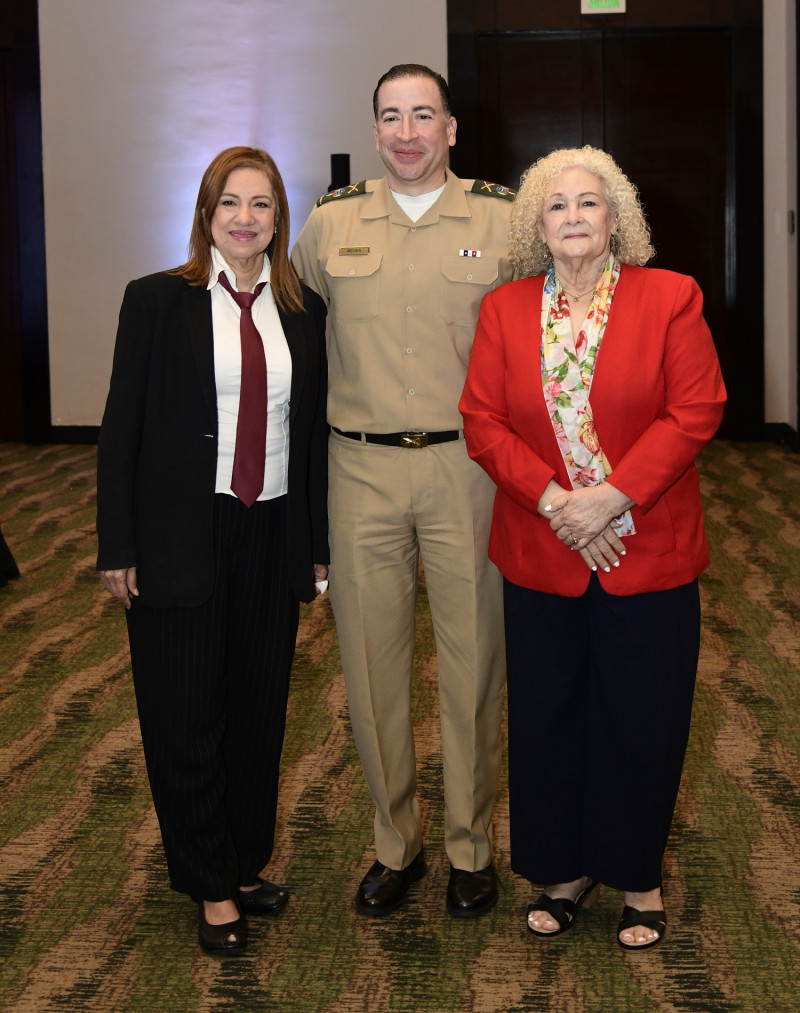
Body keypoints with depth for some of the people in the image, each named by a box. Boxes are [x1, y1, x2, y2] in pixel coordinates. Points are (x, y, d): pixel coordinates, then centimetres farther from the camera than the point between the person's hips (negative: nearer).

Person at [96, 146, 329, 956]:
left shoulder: (303, 310, 6)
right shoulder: (156, 300, -2)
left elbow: (314, 430, 9)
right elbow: (121, 428, -3)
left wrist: (319, 542, 9)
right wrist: (118, 547, -6)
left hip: (272, 536, 3)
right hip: (180, 539, -3)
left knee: (260, 712, 11)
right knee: (186, 718, 4)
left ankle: (246, 865, 29)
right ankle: (211, 887, 20)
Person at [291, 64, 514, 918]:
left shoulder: (502, 220, 2)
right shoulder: (330, 223, 6)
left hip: (467, 466, -1)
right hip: (362, 469, 2)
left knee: (473, 656, 5)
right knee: (370, 655, 7)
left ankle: (470, 844, 22)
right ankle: (395, 842, 24)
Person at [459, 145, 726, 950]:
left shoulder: (670, 298, -1)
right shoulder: (504, 309, 6)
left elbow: (695, 412, -8)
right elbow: (483, 421, 0)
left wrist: (615, 495, -16)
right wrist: (552, 499, -13)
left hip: (648, 552, -2)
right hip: (540, 555, 2)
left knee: (642, 719, 7)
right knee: (548, 717, 11)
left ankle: (638, 877, 26)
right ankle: (564, 871, 28)